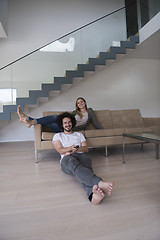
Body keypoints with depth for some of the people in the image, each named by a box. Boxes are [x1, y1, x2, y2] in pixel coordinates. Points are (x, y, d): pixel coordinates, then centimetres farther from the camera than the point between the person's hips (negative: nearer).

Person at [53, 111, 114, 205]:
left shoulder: (79, 134, 29)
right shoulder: (57, 136, 25)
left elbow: (86, 148, 13)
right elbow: (60, 150, 6)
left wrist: (76, 150, -9)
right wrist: (71, 148, -14)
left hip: (81, 155, 2)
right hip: (67, 158, -1)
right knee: (73, 163, -42)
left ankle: (93, 194, -70)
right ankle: (100, 183, -68)